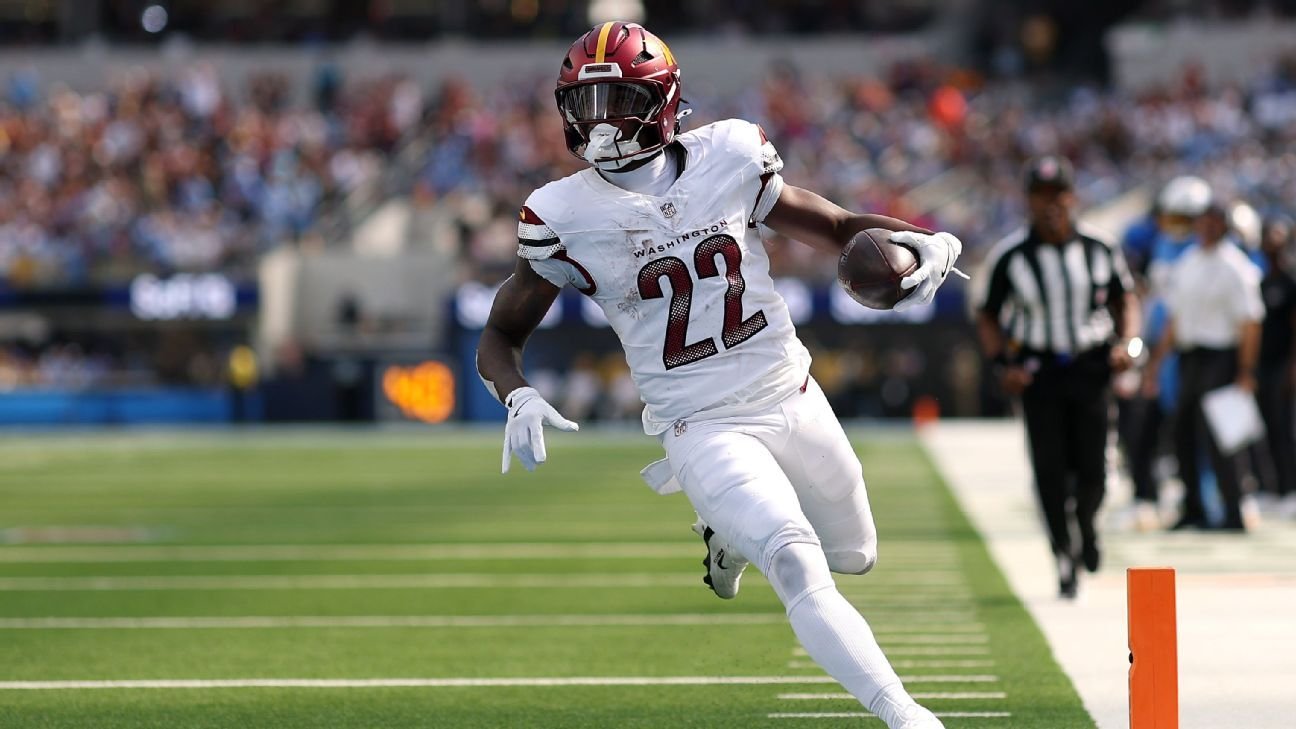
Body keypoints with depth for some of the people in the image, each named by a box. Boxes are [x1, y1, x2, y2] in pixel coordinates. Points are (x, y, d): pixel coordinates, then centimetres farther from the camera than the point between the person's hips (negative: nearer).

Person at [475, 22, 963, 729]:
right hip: (703, 427, -4)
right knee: (797, 567, -24)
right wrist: (518, 397, -23)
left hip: (793, 398, 4)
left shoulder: (729, 160, -6)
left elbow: (839, 228, 6)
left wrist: (923, 241, -14)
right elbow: (499, 336, -1)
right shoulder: (564, 217, -11)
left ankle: (727, 526, 47)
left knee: (854, 557, 21)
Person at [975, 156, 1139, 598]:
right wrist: (1002, 364, -8)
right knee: (1050, 470, -5)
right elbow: (988, 317, 5)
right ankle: (1064, 555, 8)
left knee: (1092, 470, -2)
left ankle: (1087, 524, 30)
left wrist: (1127, 342, -1)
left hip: (1091, 368, 1)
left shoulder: (1099, 251, 2)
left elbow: (1125, 299, 16)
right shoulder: (1010, 257, -4)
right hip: (1039, 372, -1)